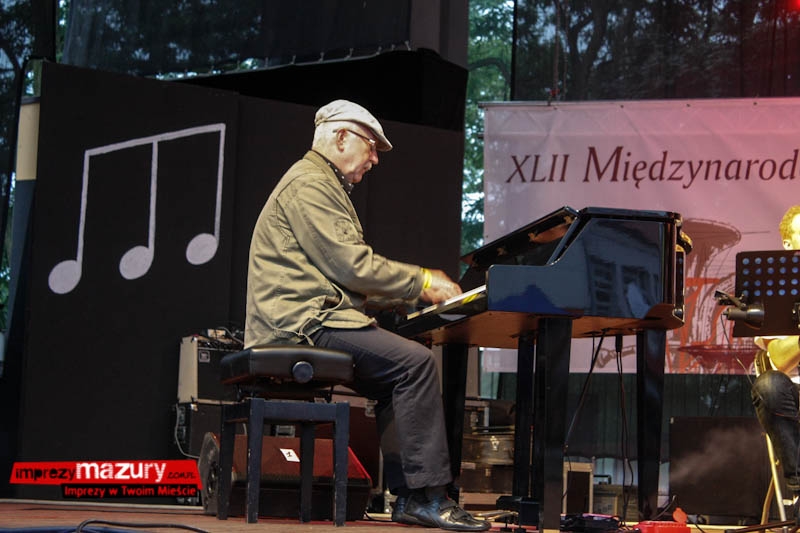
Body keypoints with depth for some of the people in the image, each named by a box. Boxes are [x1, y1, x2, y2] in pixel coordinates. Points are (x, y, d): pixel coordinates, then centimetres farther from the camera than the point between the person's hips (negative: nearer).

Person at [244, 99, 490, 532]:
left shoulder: (324, 186, 28)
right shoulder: (308, 185, -8)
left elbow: (349, 280, 25)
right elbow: (352, 266, -16)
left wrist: (415, 292, 16)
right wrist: (422, 281, -6)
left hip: (313, 318, 11)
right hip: (302, 321, -11)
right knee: (415, 362, -21)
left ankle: (407, 497, 1)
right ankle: (429, 495, -21)